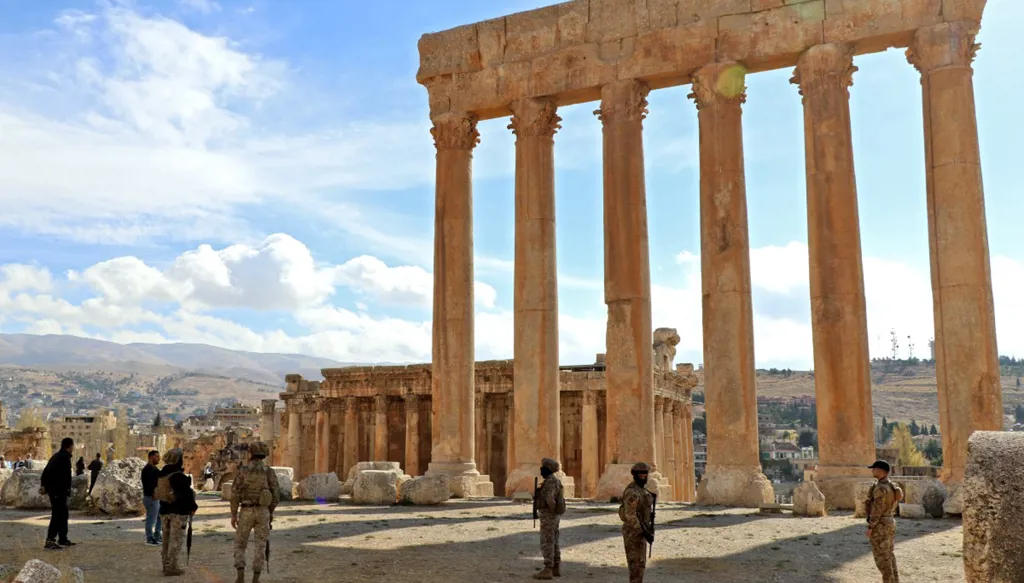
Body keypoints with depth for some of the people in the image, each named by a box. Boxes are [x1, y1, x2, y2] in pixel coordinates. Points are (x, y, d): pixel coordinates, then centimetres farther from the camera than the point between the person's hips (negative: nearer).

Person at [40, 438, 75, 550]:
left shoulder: (56, 456, 15)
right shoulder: (65, 458, -16)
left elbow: (46, 471, 20)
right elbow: (66, 477, -21)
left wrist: (43, 484, 23)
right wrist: (68, 492, -20)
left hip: (52, 489, 10)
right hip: (59, 491, -10)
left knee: (63, 514, 17)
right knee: (57, 515, -9)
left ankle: (63, 539, 24)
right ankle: (50, 541, -12)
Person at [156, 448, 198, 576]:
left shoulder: (161, 475, 7)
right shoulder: (179, 476, -19)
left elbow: (157, 492, 16)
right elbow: (186, 494, -17)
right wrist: (193, 506, -4)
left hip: (164, 510, 8)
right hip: (179, 511, -8)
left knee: (166, 539, 17)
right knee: (176, 540, -2)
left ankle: (166, 565, 25)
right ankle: (171, 567, 0)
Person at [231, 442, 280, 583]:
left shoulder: (243, 470, -6)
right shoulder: (270, 472, -3)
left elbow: (235, 493, -8)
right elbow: (275, 494, -1)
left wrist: (233, 514, -1)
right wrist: (271, 512, 13)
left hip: (246, 512, -1)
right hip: (262, 512, 1)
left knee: (240, 543, 14)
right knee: (259, 546, 7)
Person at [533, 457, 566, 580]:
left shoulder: (550, 482, -20)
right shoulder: (553, 481, 13)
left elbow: (549, 499, -34)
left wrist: (553, 511, -19)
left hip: (548, 516, -10)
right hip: (553, 516, 10)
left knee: (547, 543, -6)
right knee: (553, 543, 13)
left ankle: (547, 571, -5)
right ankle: (556, 569, 16)